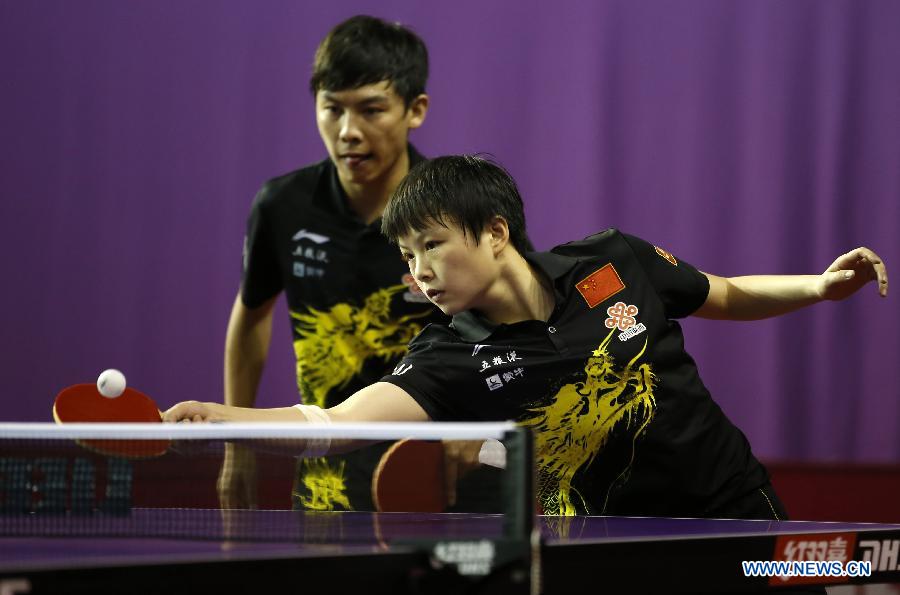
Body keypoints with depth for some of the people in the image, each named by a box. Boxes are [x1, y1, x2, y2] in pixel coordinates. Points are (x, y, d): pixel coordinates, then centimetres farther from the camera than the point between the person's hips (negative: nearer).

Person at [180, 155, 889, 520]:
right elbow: (337, 418, -32)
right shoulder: (453, 360, -16)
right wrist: (226, 415, -47)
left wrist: (819, 286, -4)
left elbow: (730, 297, 10)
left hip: (735, 507, 0)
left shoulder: (615, 263, -10)